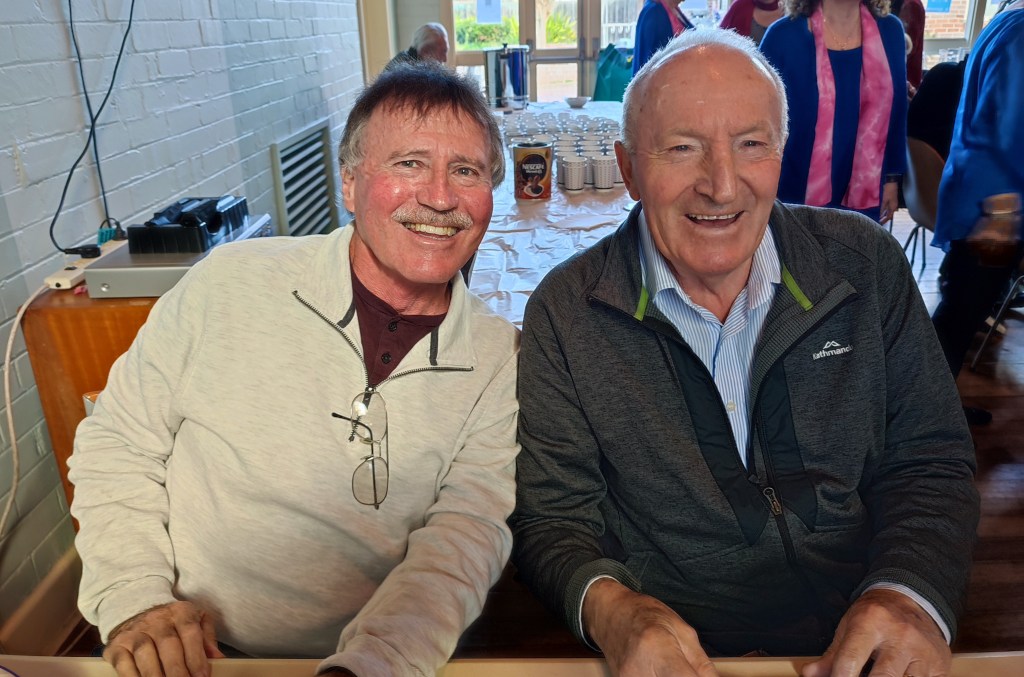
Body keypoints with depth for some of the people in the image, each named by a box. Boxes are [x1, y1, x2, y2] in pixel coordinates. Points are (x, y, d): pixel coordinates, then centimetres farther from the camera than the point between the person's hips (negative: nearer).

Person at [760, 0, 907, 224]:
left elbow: (896, 112, 11)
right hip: (797, 196, -3)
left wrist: (893, 178, 12)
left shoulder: (890, 32, 3)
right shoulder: (784, 36, -10)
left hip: (866, 197, 4)